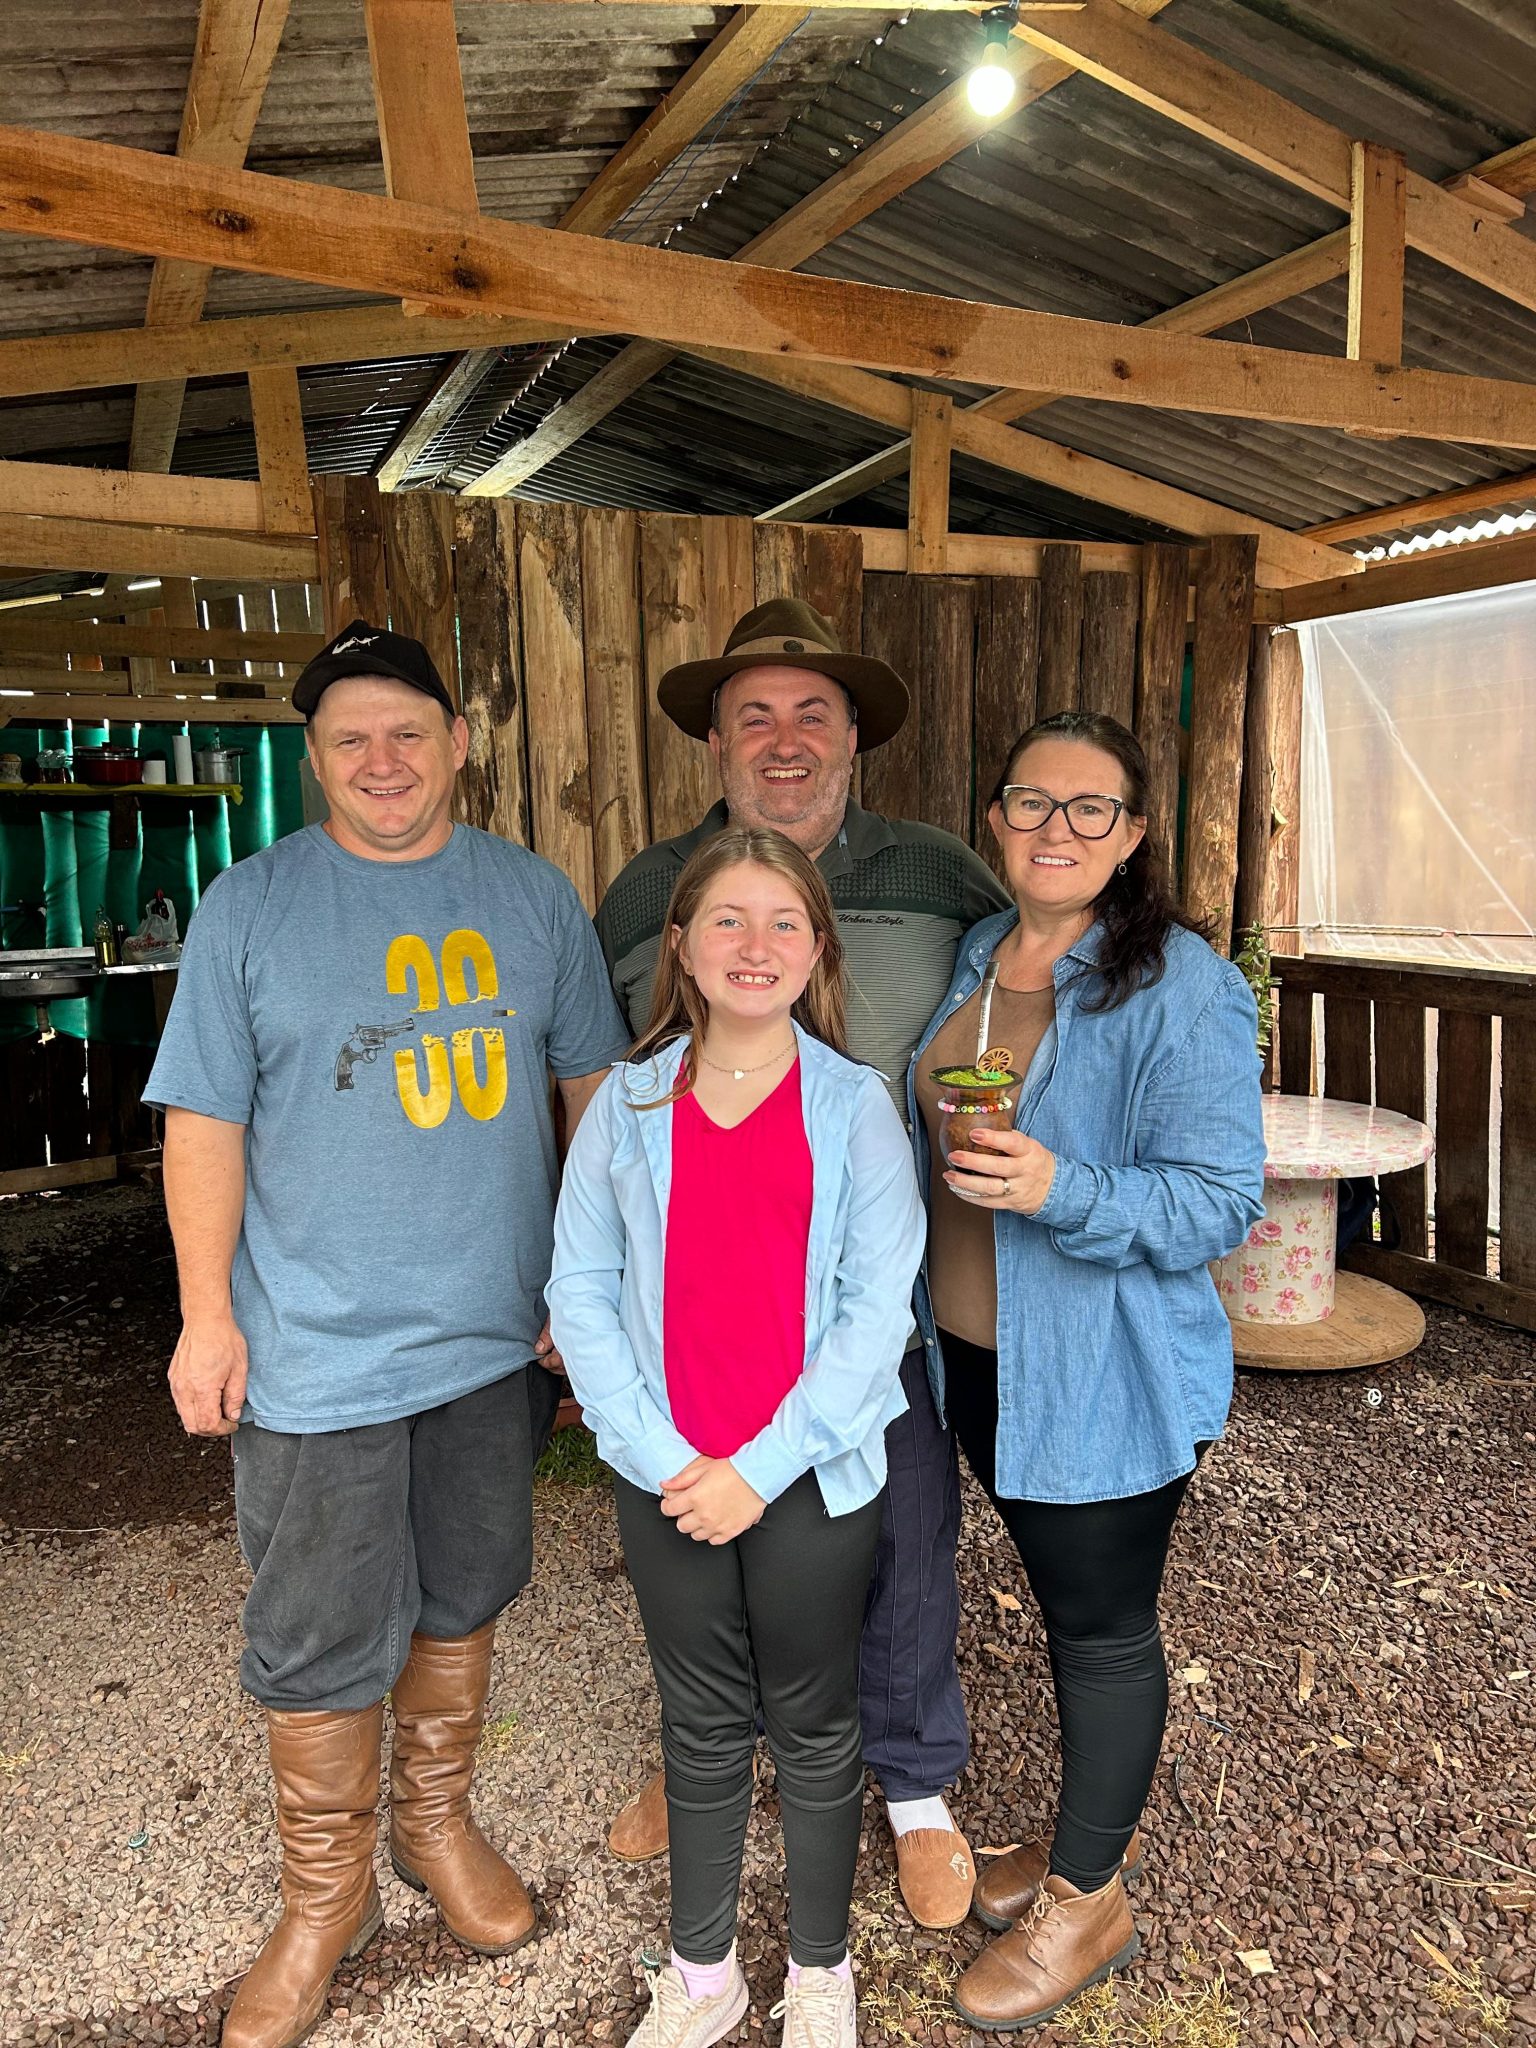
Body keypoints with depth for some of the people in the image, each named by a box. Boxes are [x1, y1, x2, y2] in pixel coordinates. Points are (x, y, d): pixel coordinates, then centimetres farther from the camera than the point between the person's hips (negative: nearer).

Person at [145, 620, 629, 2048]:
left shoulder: (533, 899, 2)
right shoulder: (249, 906, -5)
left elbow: (592, 1083, 7)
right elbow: (206, 1121, -4)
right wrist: (208, 1314, -8)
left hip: (494, 1336, 3)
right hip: (317, 1350, -2)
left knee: (460, 1604, 20)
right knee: (318, 1646, 9)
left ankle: (436, 1822, 44)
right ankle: (325, 1892, 34)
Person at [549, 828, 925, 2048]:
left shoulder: (855, 1105, -6)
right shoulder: (630, 1103, -1)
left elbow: (878, 1305, -10)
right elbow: (580, 1286, -1)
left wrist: (762, 1469, -14)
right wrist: (659, 1456, -10)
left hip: (814, 1477, -1)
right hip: (668, 1480, 2)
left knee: (813, 1727, 16)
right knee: (702, 1727, 18)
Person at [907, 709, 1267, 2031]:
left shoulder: (1182, 989, -18)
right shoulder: (976, 957, 4)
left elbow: (1222, 1199, -20)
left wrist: (1062, 1191, -34)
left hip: (1107, 1376, -6)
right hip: (975, 1356, 7)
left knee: (1105, 1626, 11)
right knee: (1064, 1604, 23)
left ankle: (1087, 1900, 34)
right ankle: (1097, 1827, 46)